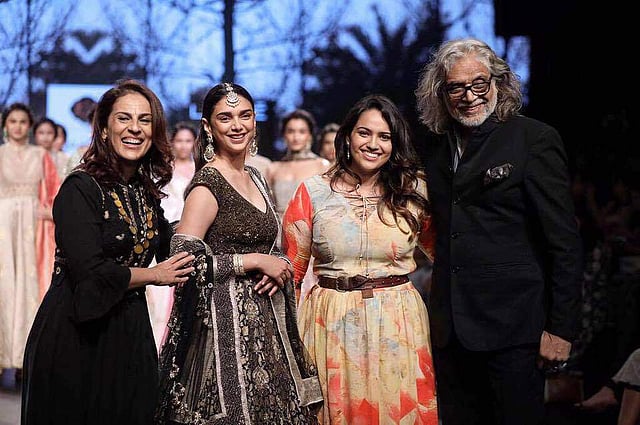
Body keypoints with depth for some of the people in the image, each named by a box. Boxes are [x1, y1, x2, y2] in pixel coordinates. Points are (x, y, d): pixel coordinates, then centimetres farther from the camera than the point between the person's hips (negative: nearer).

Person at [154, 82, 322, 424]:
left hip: (265, 321, 8)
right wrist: (254, 261, -16)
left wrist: (277, 266, 0)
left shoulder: (254, 177, 12)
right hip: (225, 322, -7)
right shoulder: (207, 184, -12)